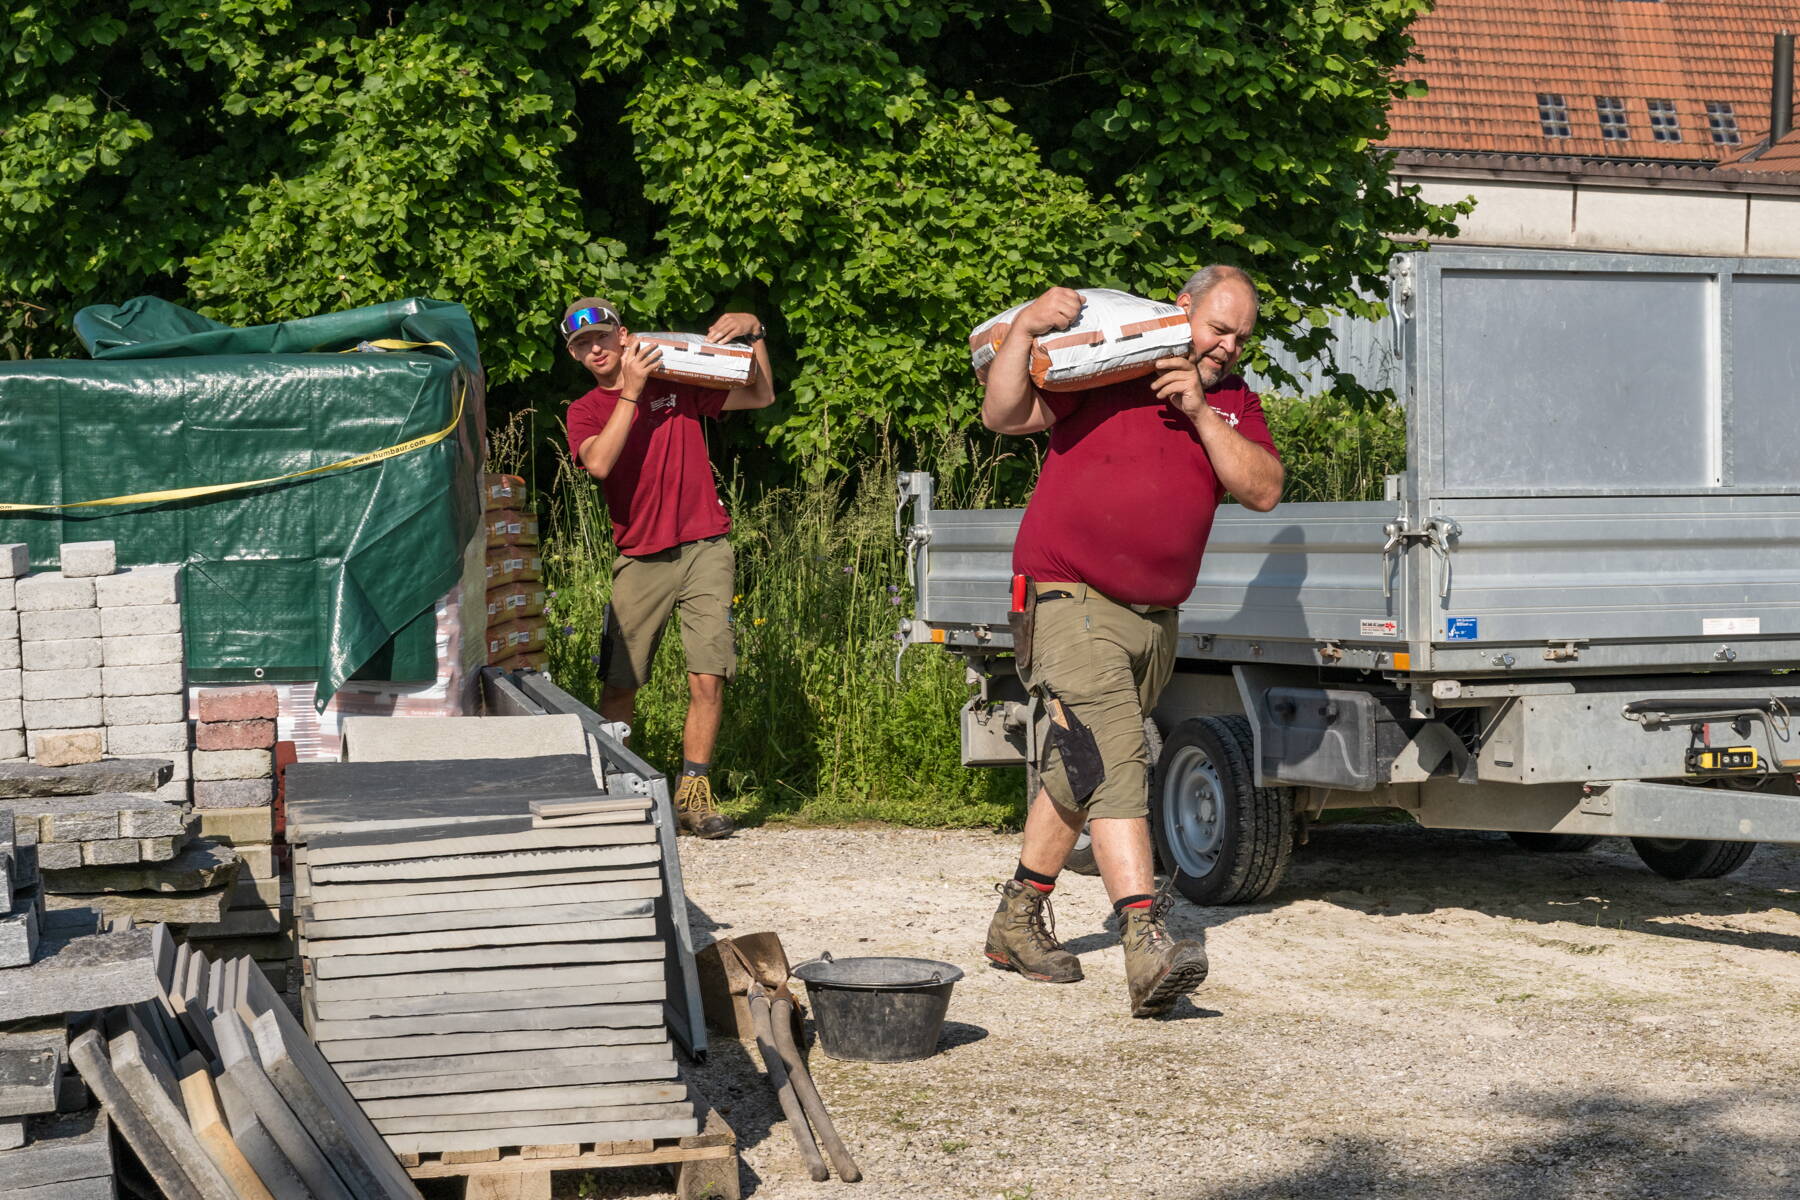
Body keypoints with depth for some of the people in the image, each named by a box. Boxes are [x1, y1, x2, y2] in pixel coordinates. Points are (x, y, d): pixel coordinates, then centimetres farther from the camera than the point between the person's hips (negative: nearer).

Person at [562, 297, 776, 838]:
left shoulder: (678, 384, 10)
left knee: (708, 679, -8)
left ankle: (693, 793, -1)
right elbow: (599, 463, -13)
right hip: (640, 560, 0)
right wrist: (632, 389, -12)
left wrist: (754, 333, 2)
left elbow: (762, 397, 17)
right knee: (619, 684, -2)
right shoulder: (585, 411, 9)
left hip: (705, 549, 0)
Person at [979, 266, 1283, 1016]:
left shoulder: (1233, 403, 12)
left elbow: (1263, 490, -3)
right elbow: (1003, 416, -7)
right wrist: (1026, 330, -19)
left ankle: (1017, 922, 30)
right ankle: (1146, 947, -30)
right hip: (1070, 597, -7)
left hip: (1153, 616, 7)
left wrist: (1200, 413, -10)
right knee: (1112, 763, -20)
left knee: (1079, 773, 16)